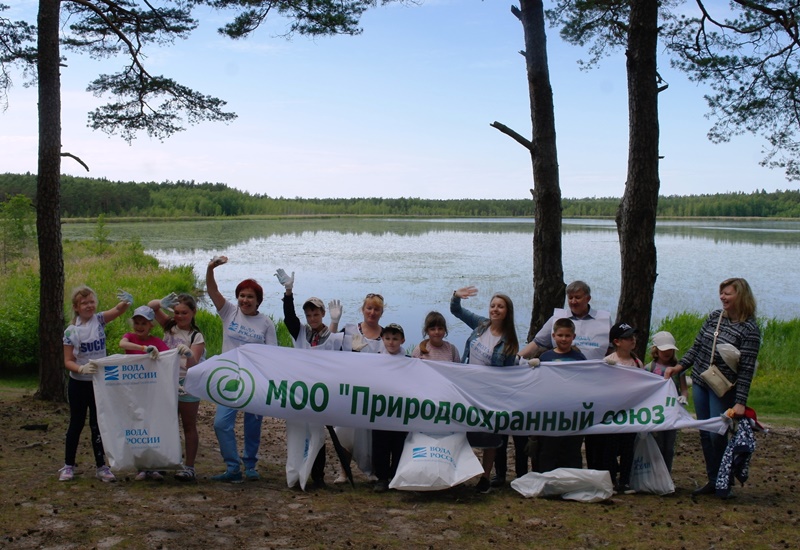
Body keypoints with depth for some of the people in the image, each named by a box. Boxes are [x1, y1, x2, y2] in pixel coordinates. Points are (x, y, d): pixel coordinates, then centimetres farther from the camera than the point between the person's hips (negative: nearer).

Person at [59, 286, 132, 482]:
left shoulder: (99, 320, -4)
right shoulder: (71, 331, -8)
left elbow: (119, 310, -21)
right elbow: (68, 361, -8)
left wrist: (127, 301, -44)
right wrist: (82, 368, -27)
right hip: (78, 383, -1)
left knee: (97, 424, 8)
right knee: (76, 424, 8)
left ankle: (101, 466, 14)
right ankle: (68, 466, 21)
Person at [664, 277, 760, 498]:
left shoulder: (749, 329, -13)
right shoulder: (715, 316, 4)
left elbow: (746, 369, -17)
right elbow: (697, 346, 12)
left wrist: (740, 402, -21)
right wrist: (680, 366, 0)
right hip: (700, 382, 6)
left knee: (717, 435, -4)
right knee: (705, 433, 10)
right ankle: (712, 480, 22)